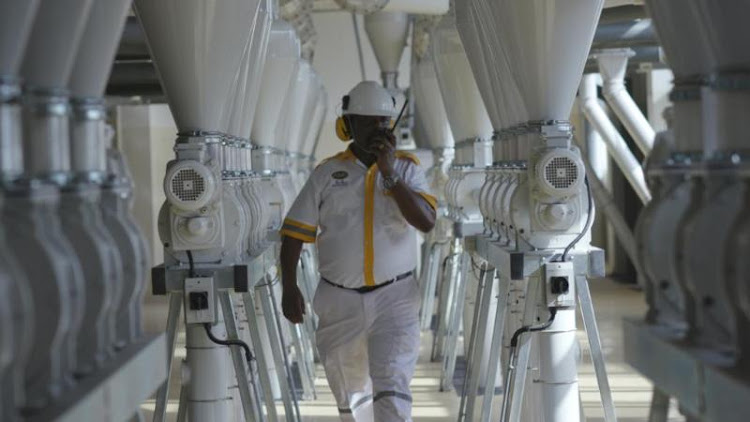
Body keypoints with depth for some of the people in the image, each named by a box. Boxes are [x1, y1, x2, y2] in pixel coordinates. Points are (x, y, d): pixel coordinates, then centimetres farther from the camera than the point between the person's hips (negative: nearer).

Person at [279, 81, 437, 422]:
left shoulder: (407, 167, 1)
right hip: (340, 301, 2)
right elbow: (295, 231, 3)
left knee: (392, 388, -16)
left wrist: (390, 174, -18)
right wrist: (289, 288, -5)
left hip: (394, 297, -2)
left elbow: (426, 222, -13)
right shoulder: (327, 173, 2)